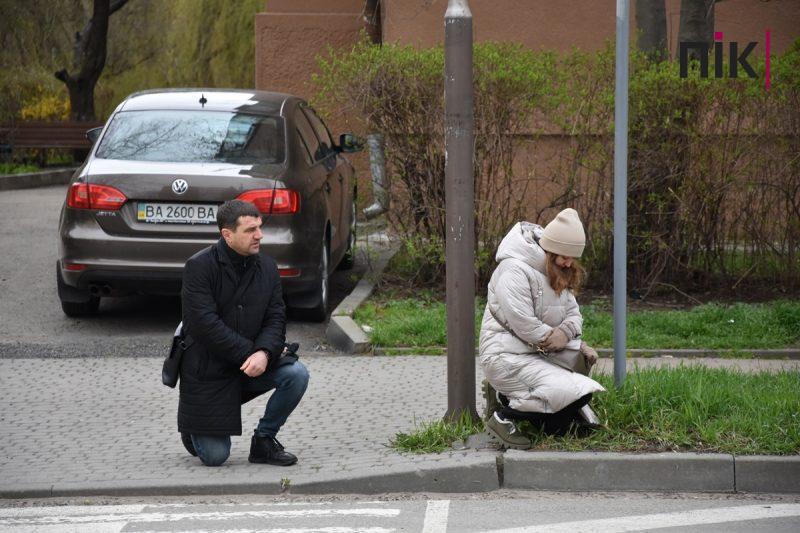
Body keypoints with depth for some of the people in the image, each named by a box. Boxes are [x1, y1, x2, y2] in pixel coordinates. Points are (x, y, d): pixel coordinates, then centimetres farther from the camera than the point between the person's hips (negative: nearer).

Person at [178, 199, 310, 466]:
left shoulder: (266, 267, 2)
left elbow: (275, 317, -3)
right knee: (214, 457, -8)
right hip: (208, 368, -5)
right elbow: (205, 324, -22)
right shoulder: (199, 266, -15)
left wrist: (265, 352, -24)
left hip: (251, 364, 5)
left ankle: (264, 439, -1)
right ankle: (192, 428, 30)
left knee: (296, 374, -23)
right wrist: (250, 353, -22)